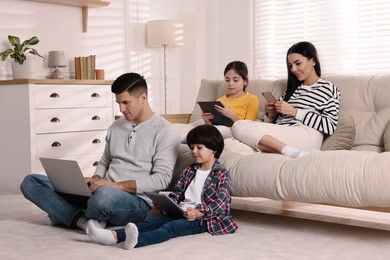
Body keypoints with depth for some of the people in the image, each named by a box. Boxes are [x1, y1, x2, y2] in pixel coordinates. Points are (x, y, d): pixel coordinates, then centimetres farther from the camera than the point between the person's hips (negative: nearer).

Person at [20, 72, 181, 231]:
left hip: (135, 201, -7)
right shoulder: (116, 127, 17)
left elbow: (162, 179, -12)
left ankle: (69, 215, -12)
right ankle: (82, 220, -21)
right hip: (103, 192, 7)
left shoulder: (164, 132, -4)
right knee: (30, 182, -2)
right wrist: (95, 180, 1)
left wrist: (118, 185, -19)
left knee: (104, 196, -45)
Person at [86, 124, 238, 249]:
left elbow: (221, 202, -12)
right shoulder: (189, 171, 21)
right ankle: (115, 236, -39)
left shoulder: (221, 175, -1)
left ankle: (138, 240, -63)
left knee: (171, 227, -35)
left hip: (204, 218, -7)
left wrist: (198, 212, -26)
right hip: (182, 213, 7)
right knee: (151, 220, -18)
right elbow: (176, 193, 17)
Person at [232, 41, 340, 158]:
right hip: (280, 137, 7)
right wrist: (271, 114, 6)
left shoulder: (328, 88, 11)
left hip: (306, 136, -7)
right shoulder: (293, 87, 30)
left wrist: (294, 111, -7)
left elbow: (330, 126, -3)